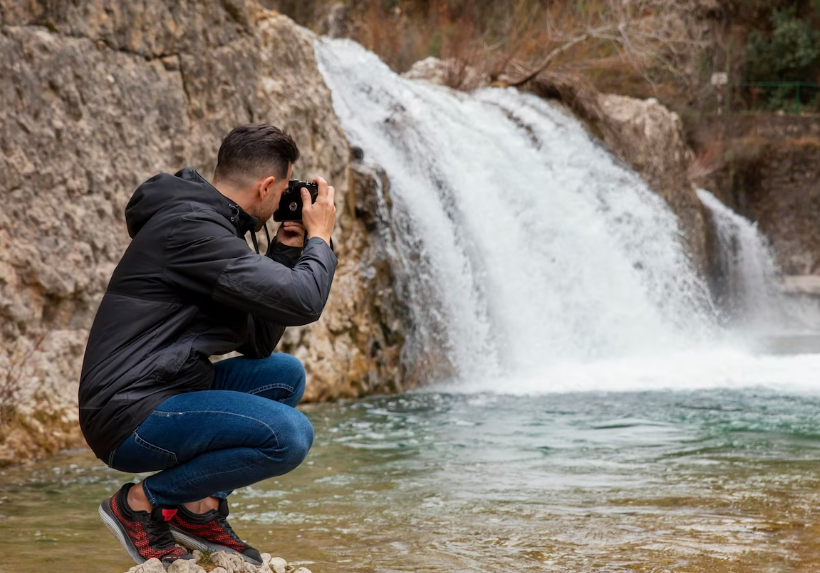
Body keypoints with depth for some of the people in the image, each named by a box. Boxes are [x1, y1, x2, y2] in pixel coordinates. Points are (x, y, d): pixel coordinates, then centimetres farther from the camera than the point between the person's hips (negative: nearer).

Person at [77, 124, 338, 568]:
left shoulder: (205, 224, 16)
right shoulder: (189, 228, -17)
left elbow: (257, 342, 16)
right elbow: (303, 302, -21)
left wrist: (285, 253, 11)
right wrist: (319, 237, -3)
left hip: (163, 395, 11)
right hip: (130, 418, -11)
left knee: (284, 373, 16)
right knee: (289, 435, -22)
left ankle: (202, 507, 7)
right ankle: (141, 502, -5)